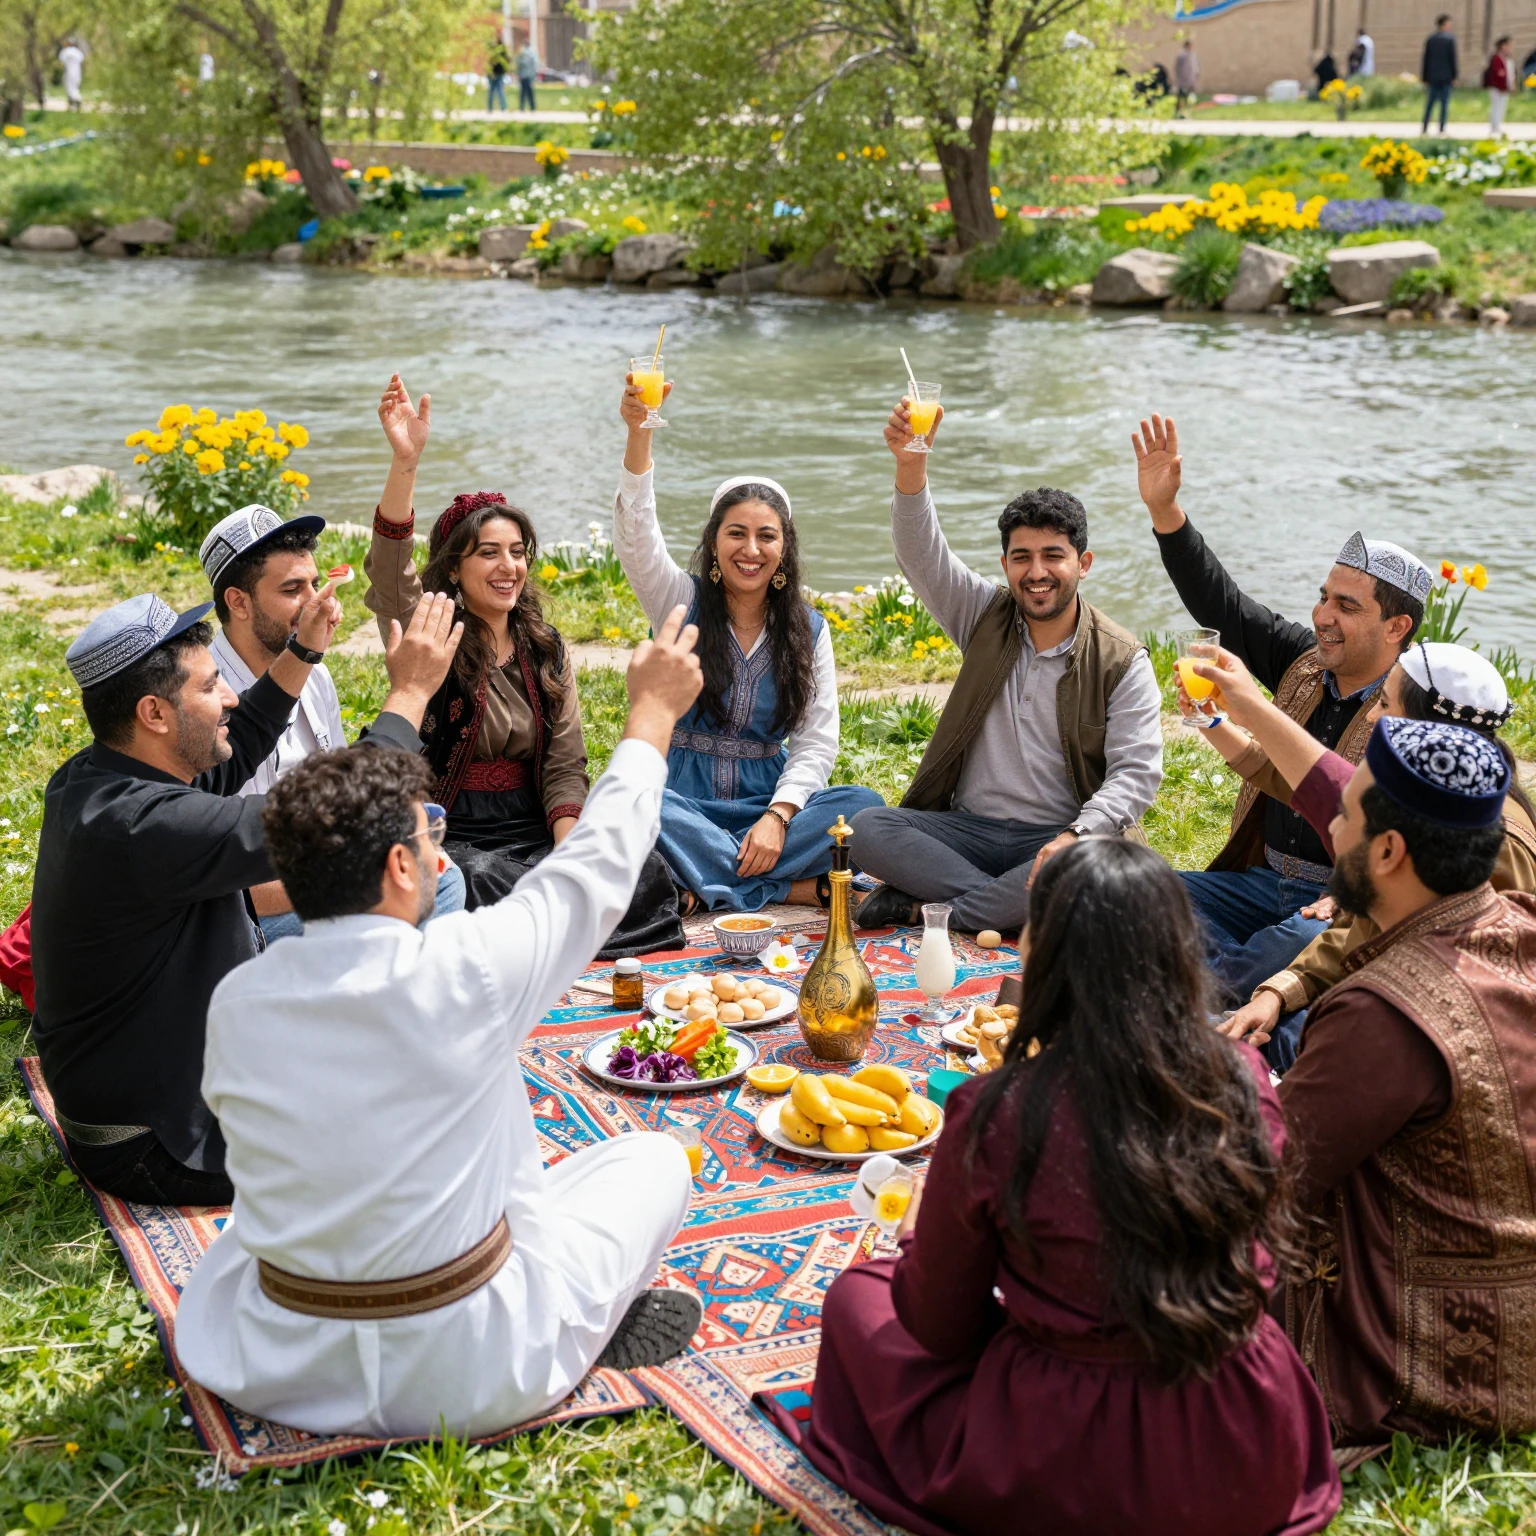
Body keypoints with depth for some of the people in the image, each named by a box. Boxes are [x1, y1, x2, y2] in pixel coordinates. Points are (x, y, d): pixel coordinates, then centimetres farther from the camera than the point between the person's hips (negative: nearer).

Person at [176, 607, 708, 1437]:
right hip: (466, 1379, -4)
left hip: (277, 1369, 4)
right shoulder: (463, 972, -21)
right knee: (653, 1158, 15)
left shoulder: (235, 1003, -10)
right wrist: (653, 713, 10)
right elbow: (596, 867, -5)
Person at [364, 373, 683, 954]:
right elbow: (390, 577, -24)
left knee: (645, 872, -23)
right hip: (449, 837, -4)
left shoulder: (546, 648, 12)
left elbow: (565, 763, 7)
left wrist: (570, 849, -12)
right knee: (484, 884, -38)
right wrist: (405, 462, -38)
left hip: (536, 832, 4)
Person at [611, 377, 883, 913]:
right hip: (682, 799, -1)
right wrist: (638, 432, -32)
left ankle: (701, 885, -26)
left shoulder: (807, 629, 7)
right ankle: (800, 889, -28)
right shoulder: (680, 602, 3)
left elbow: (815, 744, 1)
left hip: (767, 802, 2)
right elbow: (636, 535, -17)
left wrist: (778, 815, -18)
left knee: (862, 806, -26)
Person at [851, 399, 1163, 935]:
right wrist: (911, 464, -27)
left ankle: (929, 907, -25)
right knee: (868, 828, -22)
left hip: (1057, 836, -2)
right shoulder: (986, 617, 6)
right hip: (968, 827, 2)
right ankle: (1017, 906, -24)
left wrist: (1075, 836, -28)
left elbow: (1136, 771, -10)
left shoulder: (1122, 660, -3)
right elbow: (921, 554, -8)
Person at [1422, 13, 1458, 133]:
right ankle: (1441, 129, -3)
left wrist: (1425, 78, 10)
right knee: (1444, 104, 0)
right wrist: (1454, 76, -1)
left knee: (1429, 103, 8)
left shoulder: (1430, 39, 5)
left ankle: (1425, 128, 4)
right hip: (1446, 77, -3)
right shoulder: (1450, 38, -6)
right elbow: (1453, 59, -7)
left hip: (1433, 77, 4)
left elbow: (1426, 59, 6)